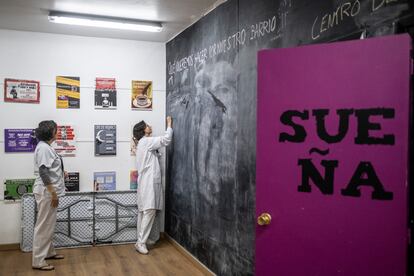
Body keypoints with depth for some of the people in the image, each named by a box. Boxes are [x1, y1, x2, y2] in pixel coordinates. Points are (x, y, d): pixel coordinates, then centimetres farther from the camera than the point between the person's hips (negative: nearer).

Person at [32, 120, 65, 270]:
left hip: (49, 191, 10)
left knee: (49, 224, 18)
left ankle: (48, 252, 31)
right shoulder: (43, 148, -18)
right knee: (44, 225, -4)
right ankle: (38, 261, 4)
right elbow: (43, 172, -23)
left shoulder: (46, 147, 12)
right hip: (46, 192, -10)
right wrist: (53, 193, -22)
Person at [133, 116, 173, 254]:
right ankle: (141, 242, -12)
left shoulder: (144, 144, 22)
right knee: (149, 211, -13)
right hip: (148, 182, -10)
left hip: (147, 182, 10)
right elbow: (166, 139, -12)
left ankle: (140, 241, 12)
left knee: (143, 212, 8)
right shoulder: (146, 141, -9)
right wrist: (169, 125, -1)